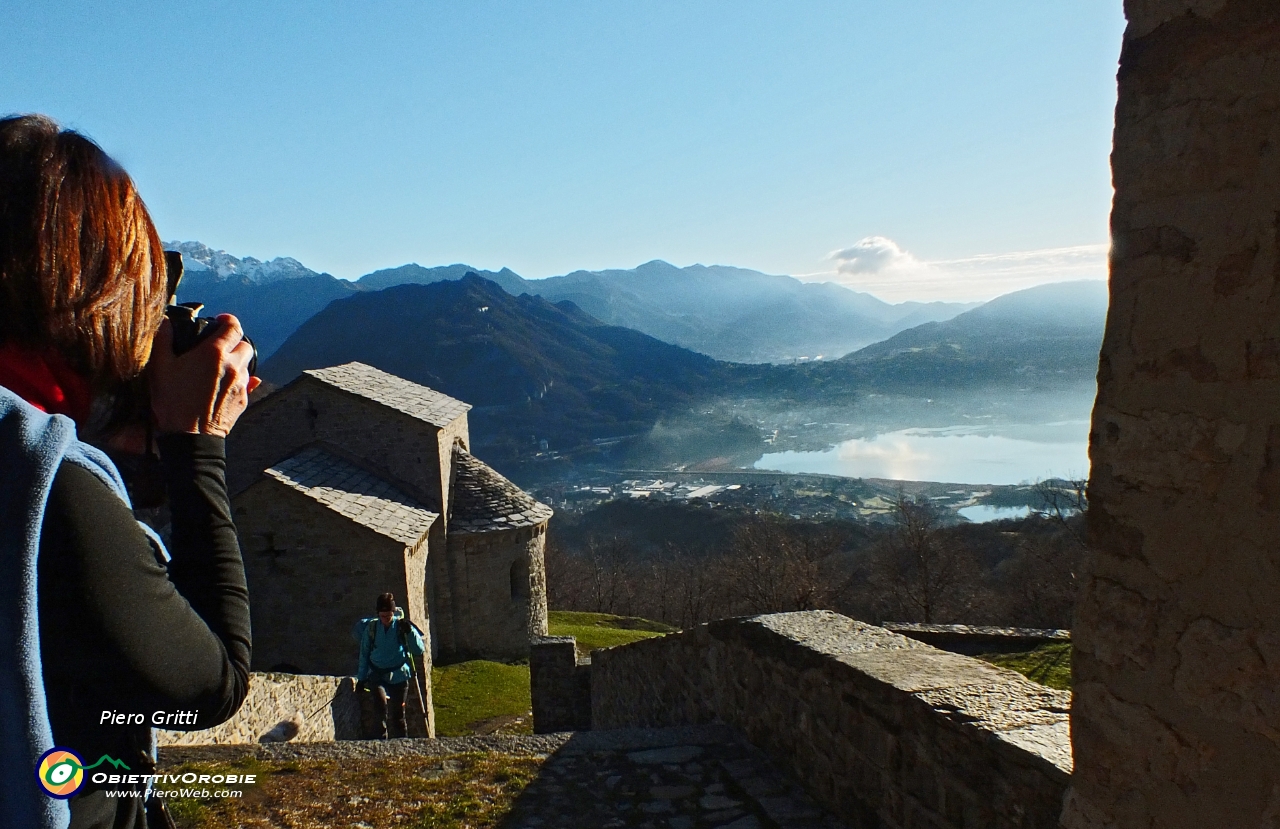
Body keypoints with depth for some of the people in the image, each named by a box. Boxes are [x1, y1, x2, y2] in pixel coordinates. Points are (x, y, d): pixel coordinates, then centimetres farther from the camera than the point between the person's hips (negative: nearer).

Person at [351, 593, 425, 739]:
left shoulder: (401, 626, -5)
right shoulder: (371, 627, -2)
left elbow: (419, 650, -11)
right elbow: (364, 654, 8)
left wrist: (410, 632, -24)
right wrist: (361, 679, 9)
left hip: (399, 677, 0)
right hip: (377, 676, 0)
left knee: (397, 715, 6)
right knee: (381, 706, -22)